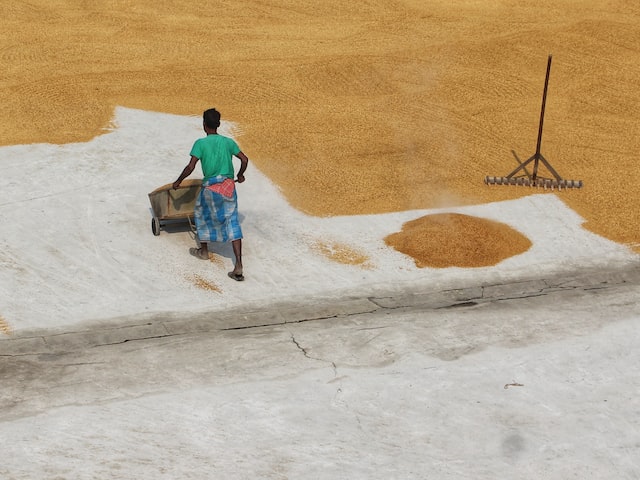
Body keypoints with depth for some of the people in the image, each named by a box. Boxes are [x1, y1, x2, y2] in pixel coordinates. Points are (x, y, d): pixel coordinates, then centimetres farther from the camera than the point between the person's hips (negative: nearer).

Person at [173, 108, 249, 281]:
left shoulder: (200, 143, -6)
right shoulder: (228, 142, 5)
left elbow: (190, 166, -11)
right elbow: (244, 159, 5)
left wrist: (178, 181, 3)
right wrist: (240, 175, 23)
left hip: (210, 187, -3)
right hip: (229, 186, 3)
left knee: (202, 215, 25)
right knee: (232, 224, -1)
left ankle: (204, 251, 41)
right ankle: (238, 267, -9)